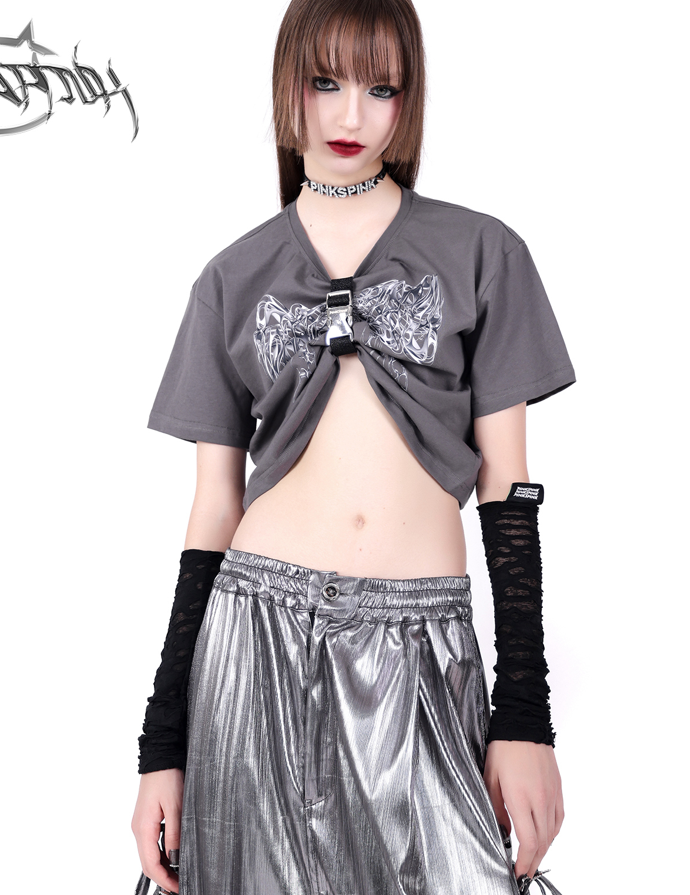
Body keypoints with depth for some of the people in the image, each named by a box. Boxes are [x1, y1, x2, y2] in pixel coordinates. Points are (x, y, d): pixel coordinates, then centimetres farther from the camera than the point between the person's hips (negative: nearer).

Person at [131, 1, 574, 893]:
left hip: (423, 650, -1)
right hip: (258, 641, 1)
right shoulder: (236, 276, 9)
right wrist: (163, 743, 5)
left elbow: (505, 483, 3)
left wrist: (526, 714, -4)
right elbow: (214, 506, 7)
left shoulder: (480, 251, 5)